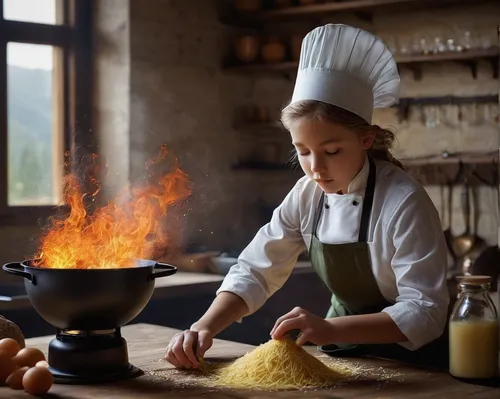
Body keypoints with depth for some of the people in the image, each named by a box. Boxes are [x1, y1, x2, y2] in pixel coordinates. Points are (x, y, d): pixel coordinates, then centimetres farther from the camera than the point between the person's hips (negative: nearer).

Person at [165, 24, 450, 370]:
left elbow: (425, 312, -25)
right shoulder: (308, 195, -4)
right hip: (342, 355, 4)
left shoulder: (404, 202, -22)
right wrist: (205, 328, -20)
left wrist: (330, 329, -38)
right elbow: (255, 272, -2)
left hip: (408, 363, -4)